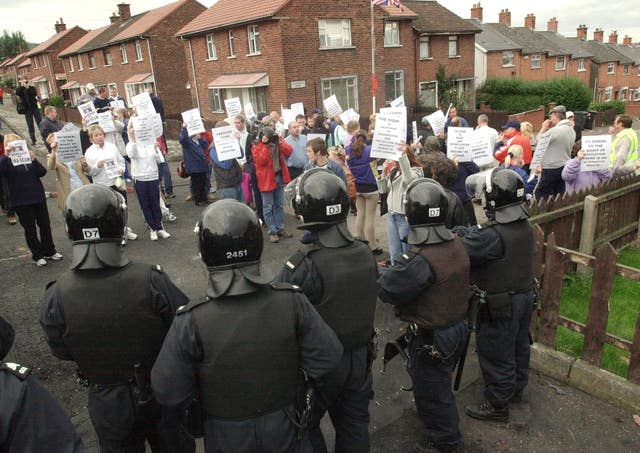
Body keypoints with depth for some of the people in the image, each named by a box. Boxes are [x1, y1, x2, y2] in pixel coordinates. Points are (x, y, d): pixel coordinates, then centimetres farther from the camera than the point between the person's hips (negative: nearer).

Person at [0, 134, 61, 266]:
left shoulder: (28, 157, 6)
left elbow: (42, 172, -4)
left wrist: (34, 160, -20)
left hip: (38, 197, 4)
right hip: (21, 202, -3)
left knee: (45, 225, 12)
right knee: (30, 229, 6)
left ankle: (49, 251, 27)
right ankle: (37, 255, 17)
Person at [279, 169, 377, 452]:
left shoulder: (304, 266, -29)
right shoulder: (365, 254, -9)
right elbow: (362, 302, 2)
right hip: (360, 357, 5)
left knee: (306, 428, 21)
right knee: (354, 426, 24)